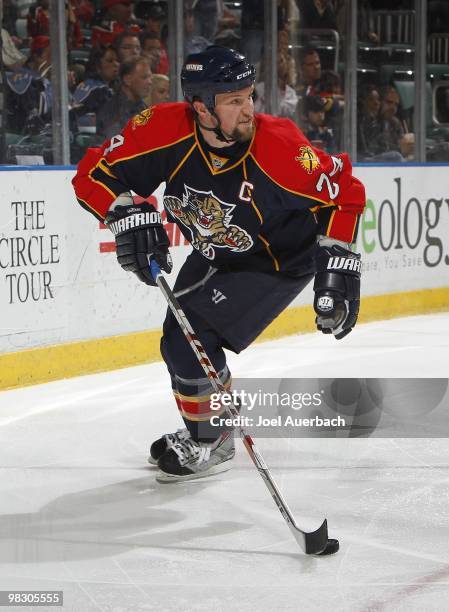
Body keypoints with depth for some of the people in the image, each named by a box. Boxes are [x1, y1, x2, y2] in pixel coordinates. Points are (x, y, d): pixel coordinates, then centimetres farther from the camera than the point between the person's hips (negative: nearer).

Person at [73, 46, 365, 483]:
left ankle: (212, 446, 9)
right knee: (179, 335, 16)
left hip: (278, 263, -6)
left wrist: (338, 267, -24)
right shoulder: (167, 130, -26)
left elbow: (342, 192, -21)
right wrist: (128, 213, -38)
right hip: (214, 255, 6)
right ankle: (201, 430, 42)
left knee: (190, 340, -14)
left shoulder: (278, 147, -34)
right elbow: (94, 173, -20)